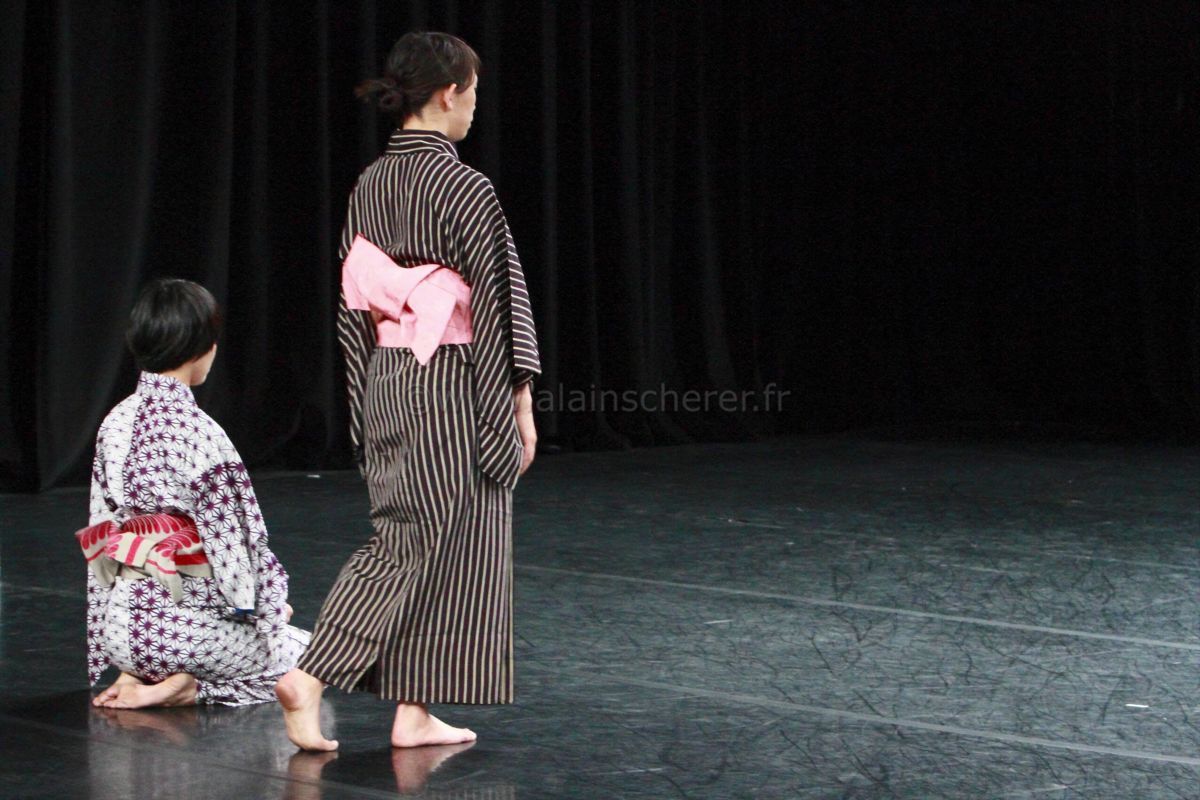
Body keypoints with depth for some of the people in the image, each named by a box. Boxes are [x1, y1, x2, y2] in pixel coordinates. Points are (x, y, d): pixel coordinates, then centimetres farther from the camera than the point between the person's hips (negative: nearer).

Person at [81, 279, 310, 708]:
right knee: (303, 653, 16)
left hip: (117, 624, 7)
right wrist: (272, 605, 6)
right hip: (178, 620, -7)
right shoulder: (197, 432, -17)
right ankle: (182, 685, -5)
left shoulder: (116, 422, 5)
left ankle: (140, 673, 7)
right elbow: (233, 544, -13)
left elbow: (102, 524, 10)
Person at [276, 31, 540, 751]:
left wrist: (369, 407, 17)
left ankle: (414, 711, 10)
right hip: (452, 387, -7)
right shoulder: (464, 189, -15)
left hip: (386, 386, 7)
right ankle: (311, 677, -8)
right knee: (445, 544, 0)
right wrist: (521, 403, -7)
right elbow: (499, 302, -14)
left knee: (407, 538, 12)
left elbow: (353, 306, 11)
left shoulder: (369, 186, 7)